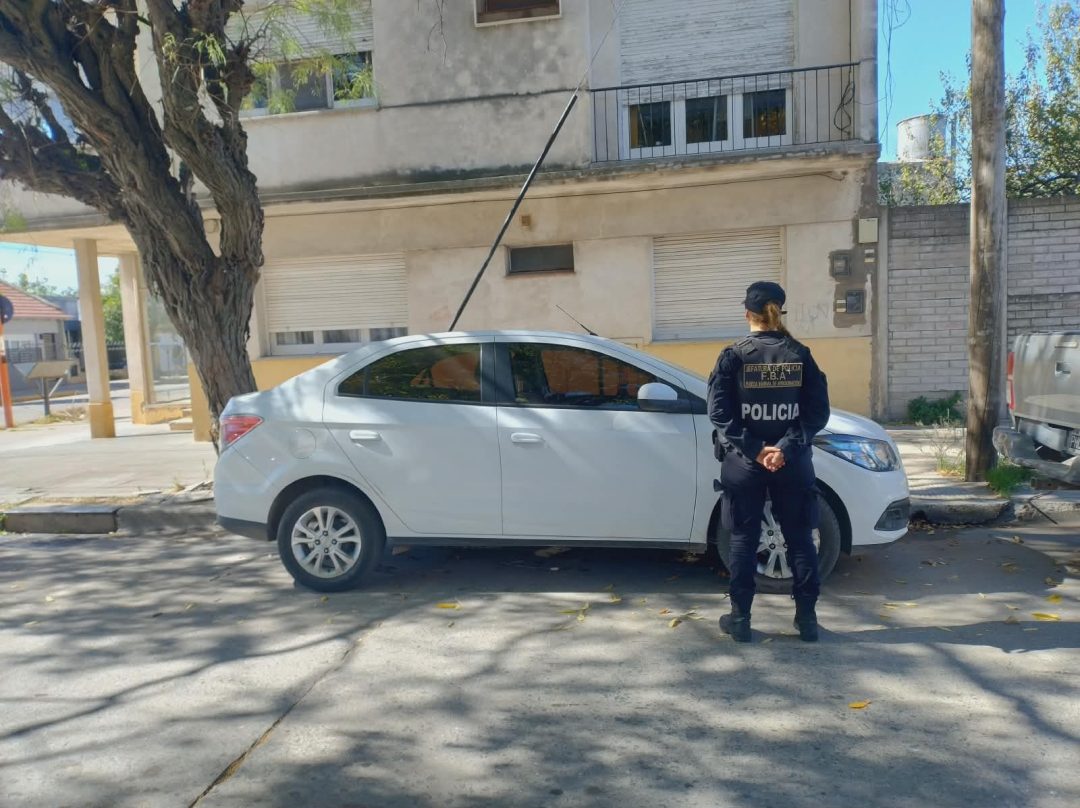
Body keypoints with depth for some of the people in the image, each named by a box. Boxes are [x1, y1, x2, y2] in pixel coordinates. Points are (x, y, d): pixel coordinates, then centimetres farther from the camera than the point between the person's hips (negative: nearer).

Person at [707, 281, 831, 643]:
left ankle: (740, 618, 14)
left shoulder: (733, 356, -5)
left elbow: (720, 414, -12)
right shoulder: (800, 355, -1)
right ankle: (807, 618, 19)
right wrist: (785, 448, -11)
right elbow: (817, 411, -6)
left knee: (743, 540, 8)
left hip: (743, 464, -1)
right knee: (800, 539, 12)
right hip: (793, 464, 1)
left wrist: (754, 450, -12)